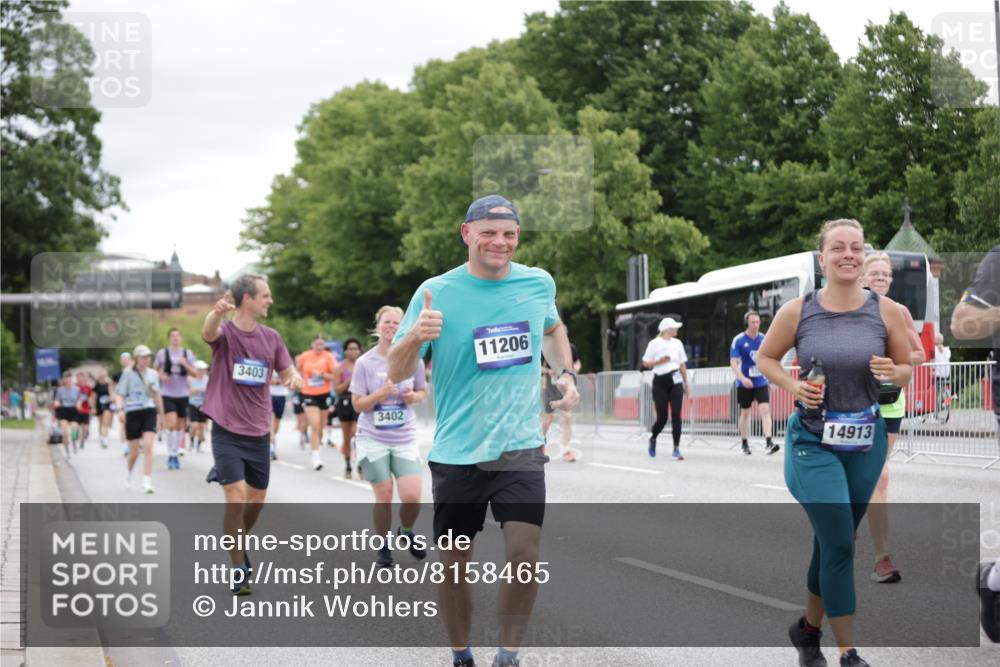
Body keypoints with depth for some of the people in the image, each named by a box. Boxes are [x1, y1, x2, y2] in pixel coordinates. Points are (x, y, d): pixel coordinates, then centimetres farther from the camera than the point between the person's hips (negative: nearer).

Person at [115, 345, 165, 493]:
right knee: (134, 452, 5)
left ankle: (147, 482, -16)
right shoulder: (128, 374, -2)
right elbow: (120, 394, -4)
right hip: (132, 413, -2)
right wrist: (121, 409, -19)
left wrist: (161, 412, 21)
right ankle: (128, 473, 37)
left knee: (148, 447, -15)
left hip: (149, 411, 2)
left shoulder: (153, 374, 10)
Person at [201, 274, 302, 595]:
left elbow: (288, 372, 12)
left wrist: (294, 378, -15)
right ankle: (238, 569, -4)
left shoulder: (271, 337, 5)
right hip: (227, 432, -5)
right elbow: (208, 332, -33)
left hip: (259, 433, 5)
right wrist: (217, 312, -58)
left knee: (256, 500, 15)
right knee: (236, 498, -15)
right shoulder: (226, 332, -10)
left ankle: (238, 544, 41)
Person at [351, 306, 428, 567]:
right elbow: (358, 405, -3)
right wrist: (381, 393, -20)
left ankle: (406, 532, 23)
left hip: (405, 439, 1)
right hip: (373, 439, -1)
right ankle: (384, 548, 20)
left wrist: (414, 397, -9)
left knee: (412, 496, -9)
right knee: (384, 497, -1)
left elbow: (422, 391, 14)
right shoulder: (365, 362, -5)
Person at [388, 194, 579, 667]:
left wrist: (565, 373, 11)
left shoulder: (539, 283, 3)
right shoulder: (436, 292, -7)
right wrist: (415, 336, -25)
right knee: (454, 563, 5)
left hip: (520, 447, 1)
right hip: (456, 453, -1)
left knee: (525, 554, -13)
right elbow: (396, 373, -6)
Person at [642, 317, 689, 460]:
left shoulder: (677, 343, 11)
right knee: (662, 418, -2)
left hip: (675, 381, 3)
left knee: (676, 416, -7)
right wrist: (659, 361, -14)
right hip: (660, 382, -3)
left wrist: (686, 383, 16)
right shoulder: (654, 343, -2)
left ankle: (676, 448, -4)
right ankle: (653, 439, 28)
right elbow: (645, 363, 2)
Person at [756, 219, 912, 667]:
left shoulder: (886, 311, -4)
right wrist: (794, 386, -12)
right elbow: (765, 358, 7)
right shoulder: (797, 311, -7)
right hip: (813, 441, -3)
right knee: (840, 544, -11)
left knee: (833, 541, 15)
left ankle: (808, 628, 37)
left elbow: (907, 370, 7)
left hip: (866, 442, 3)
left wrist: (892, 373, -16)